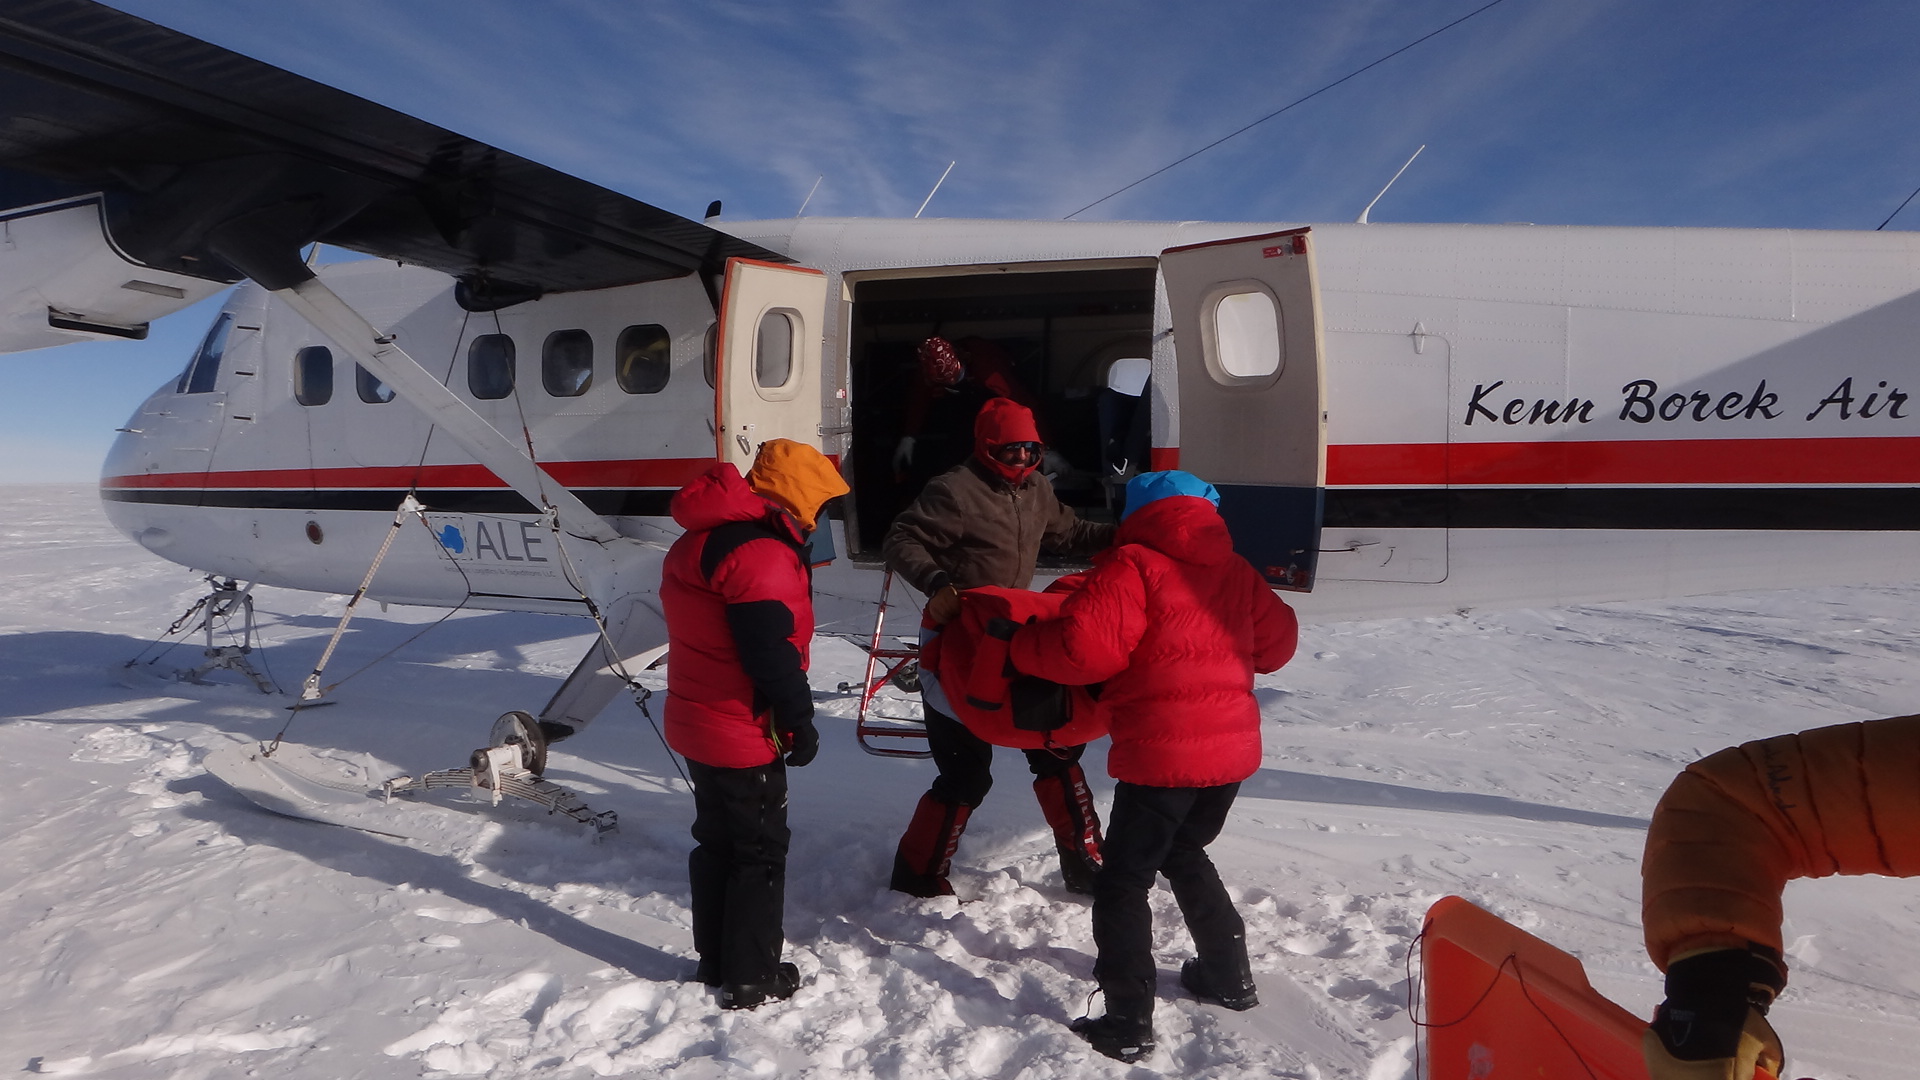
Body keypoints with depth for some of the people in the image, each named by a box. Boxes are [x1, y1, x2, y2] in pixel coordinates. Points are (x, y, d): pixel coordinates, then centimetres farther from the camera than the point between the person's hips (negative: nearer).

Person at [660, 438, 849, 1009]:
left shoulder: (698, 540, 10)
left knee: (717, 840, 20)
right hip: (745, 736, -9)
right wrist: (799, 722, -13)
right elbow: (772, 653, -25)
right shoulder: (761, 554, -23)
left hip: (694, 724, 9)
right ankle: (751, 978, 15)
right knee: (761, 851, 5)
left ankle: (715, 960, 33)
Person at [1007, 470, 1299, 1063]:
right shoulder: (1235, 571, 12)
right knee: (1184, 855, 28)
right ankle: (1229, 976, 38)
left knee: (1123, 881, 4)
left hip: (1162, 754, -7)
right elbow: (1278, 642, 19)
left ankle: (1128, 1025, 6)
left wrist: (1020, 646, -5)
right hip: (1233, 747, 8)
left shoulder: (1133, 565, -10)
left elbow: (1085, 647, -21)